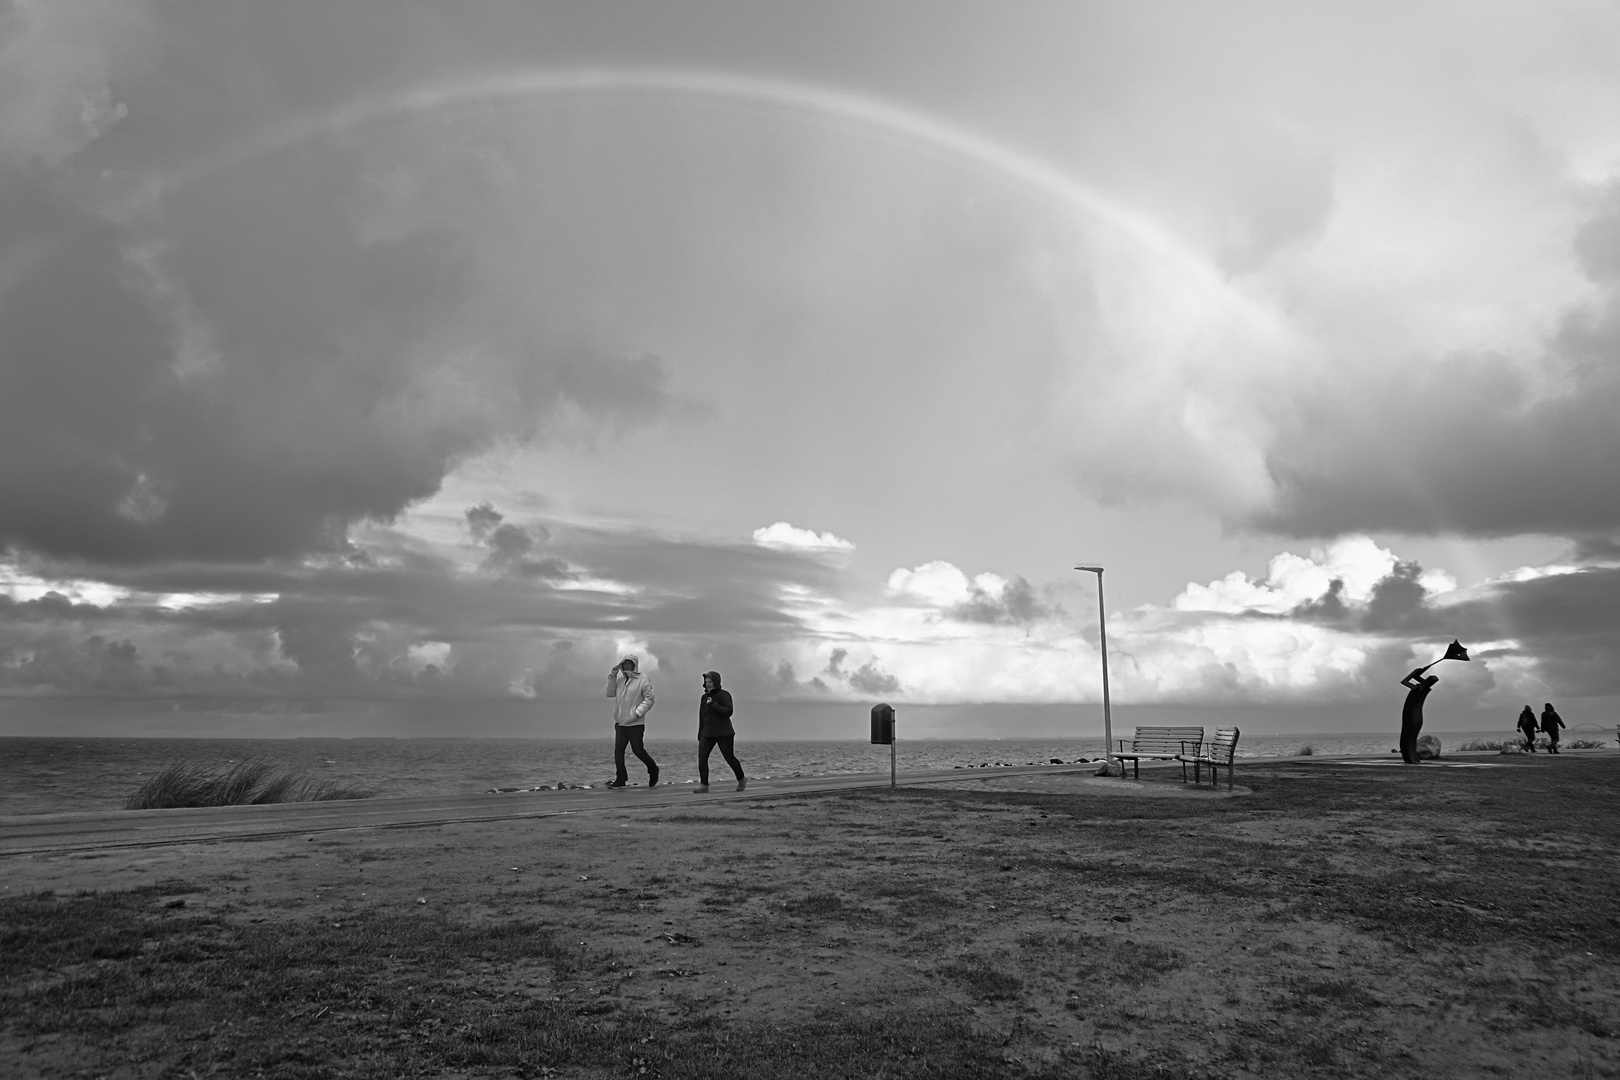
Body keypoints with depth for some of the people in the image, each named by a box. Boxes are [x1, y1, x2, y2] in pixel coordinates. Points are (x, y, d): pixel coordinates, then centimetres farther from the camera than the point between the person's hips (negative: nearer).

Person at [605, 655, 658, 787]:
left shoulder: (643, 680, -8)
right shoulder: (619, 678, 9)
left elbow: (649, 700, -10)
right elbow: (610, 693, 6)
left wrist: (637, 713, -19)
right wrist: (612, 676, -3)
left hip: (635, 724, -5)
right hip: (620, 722, 5)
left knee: (638, 750, 0)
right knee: (618, 750, 0)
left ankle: (653, 769, 24)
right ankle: (620, 780, 6)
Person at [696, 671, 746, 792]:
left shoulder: (724, 695, -6)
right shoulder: (704, 697, 14)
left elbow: (728, 711, -19)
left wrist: (713, 705, -22)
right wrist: (700, 734, 19)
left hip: (724, 733, -6)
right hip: (707, 733, 6)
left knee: (729, 757, 0)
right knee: (702, 758, -9)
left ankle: (741, 780, 21)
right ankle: (703, 785, -5)